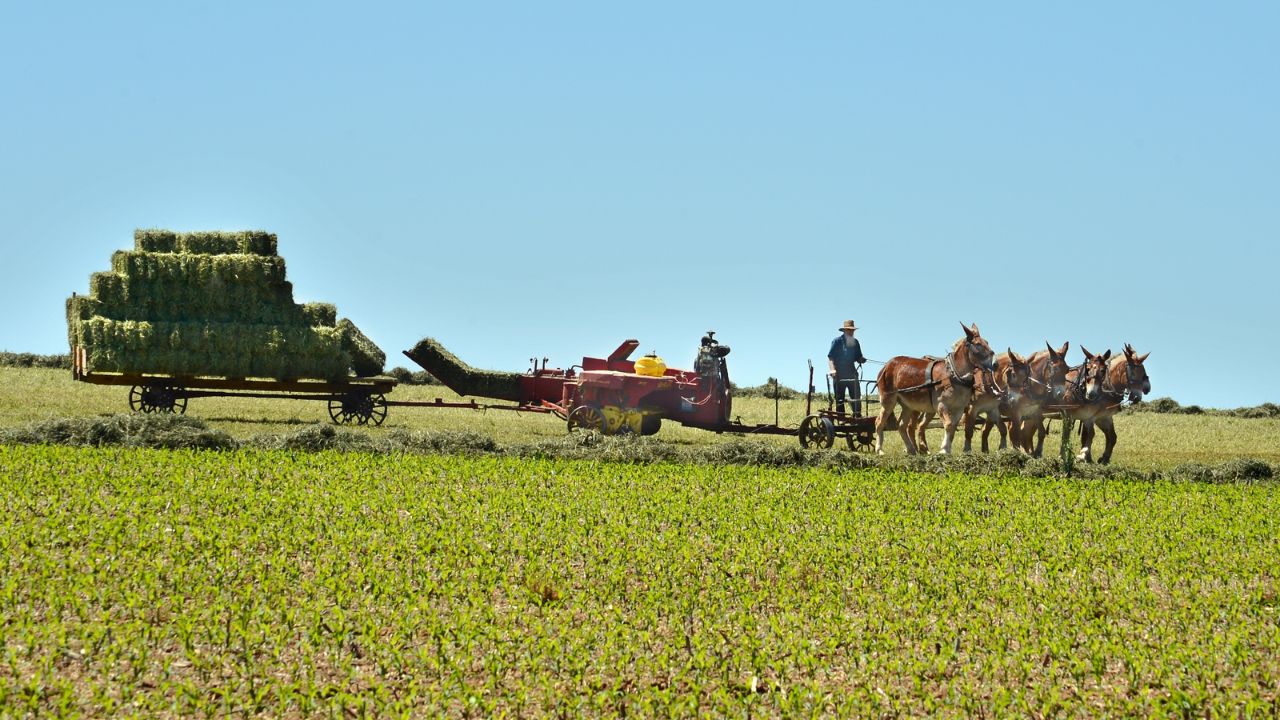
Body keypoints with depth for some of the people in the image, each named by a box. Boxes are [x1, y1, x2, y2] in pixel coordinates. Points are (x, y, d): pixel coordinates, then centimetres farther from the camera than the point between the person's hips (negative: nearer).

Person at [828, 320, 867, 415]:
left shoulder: (855, 342, 11)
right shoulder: (837, 341, -4)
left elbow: (858, 358, 17)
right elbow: (830, 357, -9)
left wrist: (862, 360, -8)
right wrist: (833, 369, -25)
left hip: (852, 372, 4)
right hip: (839, 374, -4)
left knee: (857, 396, -2)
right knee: (839, 398, 1)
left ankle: (857, 416, 2)